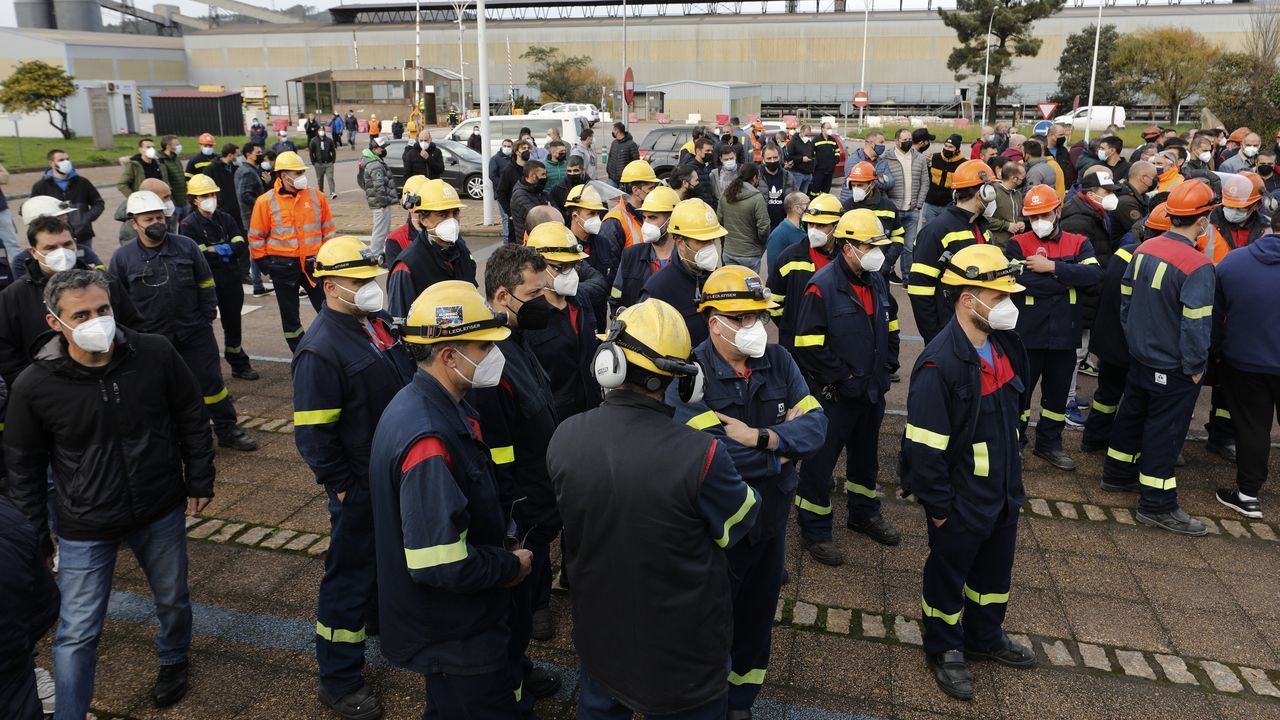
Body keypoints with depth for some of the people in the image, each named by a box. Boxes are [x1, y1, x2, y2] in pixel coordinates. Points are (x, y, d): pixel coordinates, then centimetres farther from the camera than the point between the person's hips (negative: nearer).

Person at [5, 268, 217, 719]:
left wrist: (199, 480, 2)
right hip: (84, 529, -2)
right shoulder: (33, 387, -18)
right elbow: (24, 469, -5)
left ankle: (174, 659, 53)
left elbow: (191, 419, -1)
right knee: (77, 634, 3)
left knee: (173, 599, 22)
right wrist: (34, 540, 0)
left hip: (161, 512, 2)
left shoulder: (156, 355, -17)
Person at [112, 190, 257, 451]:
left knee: (211, 381, 5)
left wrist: (208, 317, 4)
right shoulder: (123, 258, -4)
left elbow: (205, 284, 6)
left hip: (195, 332, 0)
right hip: (151, 339, 0)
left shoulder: (186, 246, -3)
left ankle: (227, 430, 18)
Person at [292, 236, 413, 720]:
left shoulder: (380, 323, 2)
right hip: (361, 485, -8)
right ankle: (339, 680, 21)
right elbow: (313, 432, -21)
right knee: (350, 575, 5)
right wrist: (341, 487, -17)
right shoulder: (321, 350, -23)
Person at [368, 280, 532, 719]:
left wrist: (503, 547, 3)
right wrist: (511, 566, -18)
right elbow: (440, 563, -34)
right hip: (454, 639, -9)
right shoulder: (429, 439, -33)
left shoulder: (440, 405, 0)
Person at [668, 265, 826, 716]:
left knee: (758, 612, 22)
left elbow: (816, 425, -11)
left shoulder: (778, 361, -3)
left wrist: (761, 437, -27)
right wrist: (781, 452, -18)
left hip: (772, 517, 5)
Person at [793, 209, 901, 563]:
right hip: (833, 397, -8)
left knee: (865, 455, 23)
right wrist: (843, 379, -19)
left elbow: (889, 329, 17)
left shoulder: (876, 282, 6)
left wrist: (886, 368, 5)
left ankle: (863, 513, 44)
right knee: (820, 461, 3)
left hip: (872, 391, 8)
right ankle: (814, 530, 18)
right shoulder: (822, 287, -19)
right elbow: (809, 345, -22)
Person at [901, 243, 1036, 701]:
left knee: (996, 570, 24)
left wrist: (1012, 481, 16)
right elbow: (924, 448, -25)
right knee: (949, 573, 14)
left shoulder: (1002, 347, -2)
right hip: (961, 502, -8)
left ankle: (984, 638, 48)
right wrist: (938, 506, -18)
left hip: (1003, 492, 8)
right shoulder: (941, 364, -28)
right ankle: (944, 650, 37)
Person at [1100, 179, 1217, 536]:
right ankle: (1156, 504, 11)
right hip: (1174, 368, -7)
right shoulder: (1198, 266, -23)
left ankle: (1119, 474, 38)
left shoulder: (1144, 249, -1)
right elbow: (1196, 324, -23)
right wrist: (1196, 367, -11)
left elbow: (1125, 298, 7)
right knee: (1164, 431, 1)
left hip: (1140, 356, 7)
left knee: (1132, 415, 21)